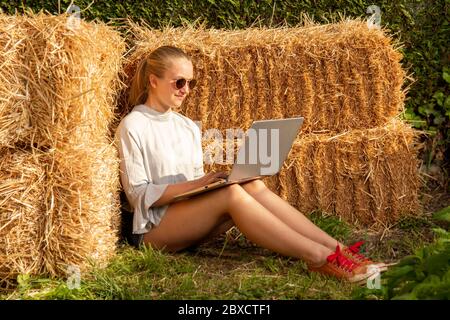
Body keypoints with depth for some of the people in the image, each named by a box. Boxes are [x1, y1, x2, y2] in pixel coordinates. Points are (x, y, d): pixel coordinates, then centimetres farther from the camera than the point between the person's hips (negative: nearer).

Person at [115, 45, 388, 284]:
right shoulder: (132, 127, -5)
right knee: (232, 194, -31)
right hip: (154, 228, -6)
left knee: (253, 186, -23)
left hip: (192, 218, 6)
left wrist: (205, 183, -4)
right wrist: (194, 184, -19)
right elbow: (138, 194, -10)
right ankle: (318, 256, -37)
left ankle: (337, 249, -31)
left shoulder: (189, 127, 17)